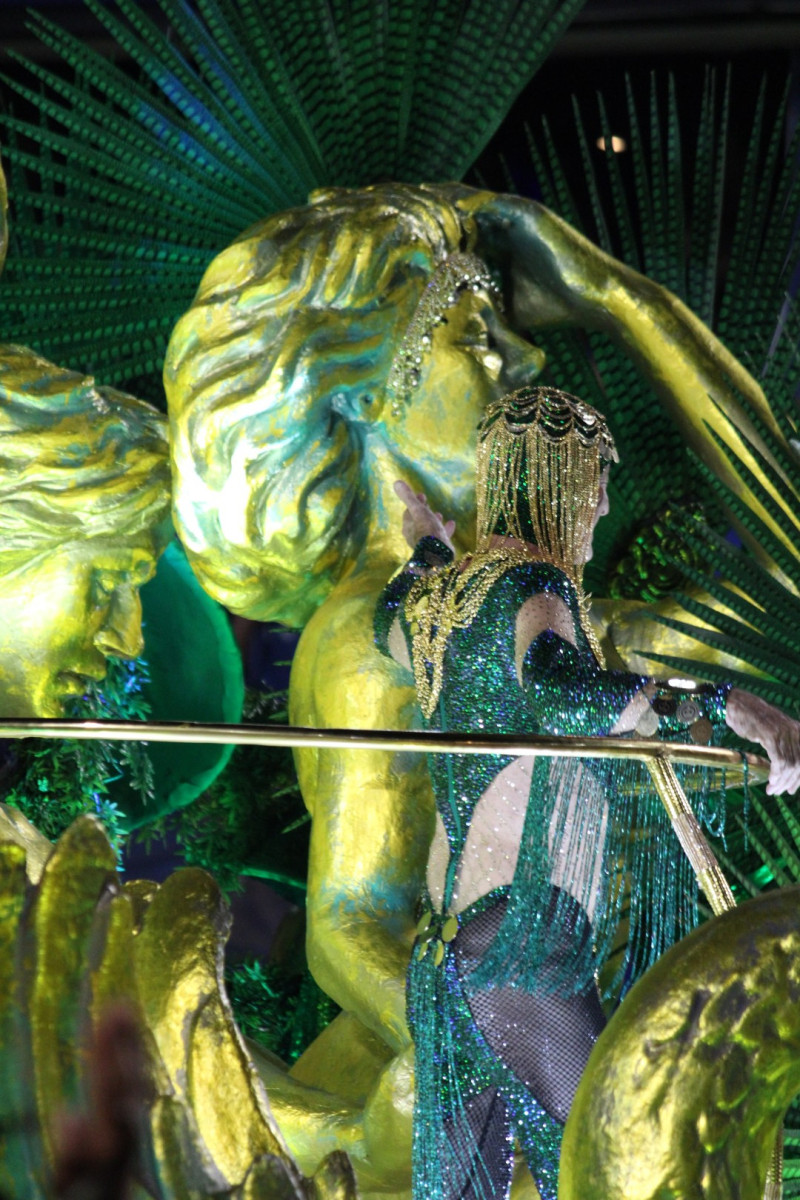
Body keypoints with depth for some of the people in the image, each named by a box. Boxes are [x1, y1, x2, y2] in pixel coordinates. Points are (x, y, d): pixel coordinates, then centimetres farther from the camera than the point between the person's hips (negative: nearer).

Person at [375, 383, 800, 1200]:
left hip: (447, 939, 9)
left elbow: (392, 626, 38)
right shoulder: (534, 587, -14)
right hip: (518, 943, -9)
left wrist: (426, 549, 55)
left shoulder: (441, 590, 12)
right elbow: (561, 693, -37)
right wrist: (726, 708, -42)